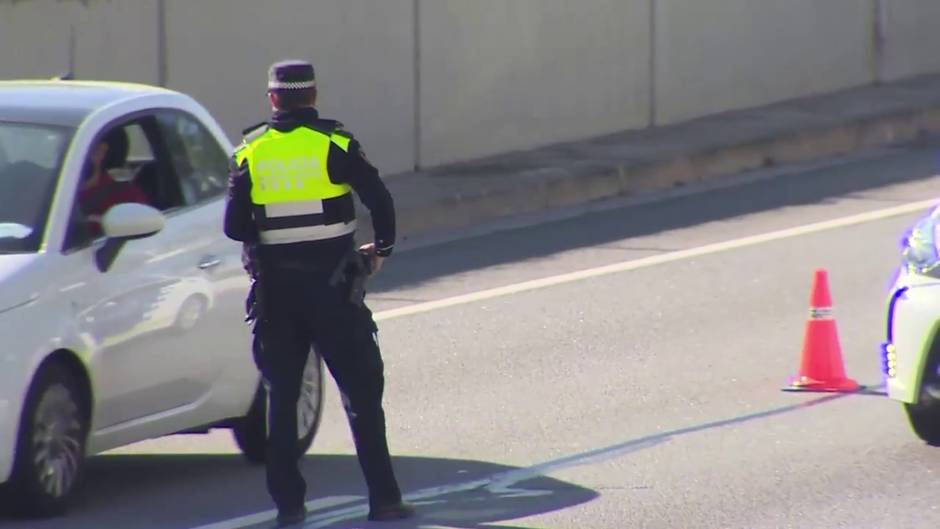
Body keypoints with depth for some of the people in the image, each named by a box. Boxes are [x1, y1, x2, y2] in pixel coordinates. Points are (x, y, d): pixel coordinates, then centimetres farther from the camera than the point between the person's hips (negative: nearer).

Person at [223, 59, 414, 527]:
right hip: (332, 284, -2)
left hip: (275, 290, 2)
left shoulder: (250, 152, 2)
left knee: (281, 396, 11)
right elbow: (379, 200, -9)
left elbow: (234, 226, 0)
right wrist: (381, 248, 9)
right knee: (362, 393, 3)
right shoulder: (334, 145, -5)